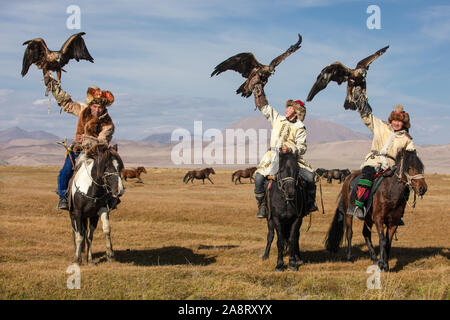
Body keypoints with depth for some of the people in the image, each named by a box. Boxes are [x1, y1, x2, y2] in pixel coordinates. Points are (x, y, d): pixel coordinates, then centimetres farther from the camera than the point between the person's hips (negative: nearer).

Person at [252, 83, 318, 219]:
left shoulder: (300, 128, 6)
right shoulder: (278, 119, 16)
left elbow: (302, 147, -5)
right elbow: (264, 106, 23)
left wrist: (291, 149, -24)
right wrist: (258, 90, 20)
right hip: (274, 156, 2)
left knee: (309, 176, -18)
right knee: (259, 177, -20)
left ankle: (310, 203, 5)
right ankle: (262, 206, -7)